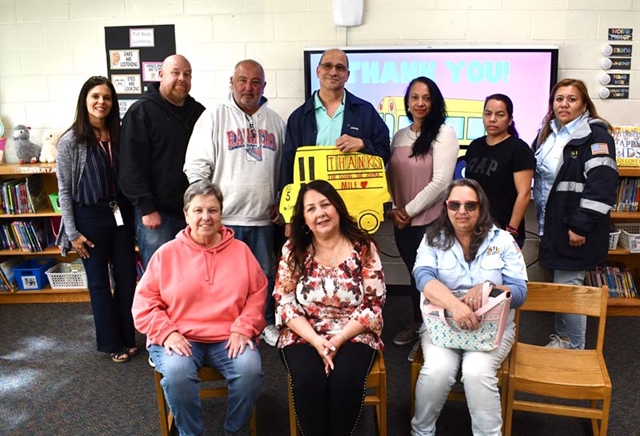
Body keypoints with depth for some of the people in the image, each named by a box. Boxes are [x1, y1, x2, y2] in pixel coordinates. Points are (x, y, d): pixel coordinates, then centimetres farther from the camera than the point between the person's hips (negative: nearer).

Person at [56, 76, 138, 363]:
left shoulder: (119, 136, 4)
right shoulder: (70, 141, -7)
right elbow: (64, 190, -5)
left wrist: (133, 214, 4)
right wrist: (72, 233, -8)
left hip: (121, 214, 4)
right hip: (90, 217, -3)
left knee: (127, 278, 9)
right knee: (99, 282, 8)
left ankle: (127, 338, 25)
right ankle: (112, 343, 22)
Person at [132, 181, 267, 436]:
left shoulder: (241, 250, 8)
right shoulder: (167, 253, 4)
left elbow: (257, 294, 6)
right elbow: (144, 302, 3)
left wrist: (243, 328, -9)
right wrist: (167, 332, -12)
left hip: (229, 338, 1)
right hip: (180, 339, 0)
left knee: (250, 369, -27)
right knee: (176, 372, -31)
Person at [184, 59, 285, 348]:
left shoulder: (275, 122, 10)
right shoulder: (213, 118, -1)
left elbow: (285, 168, 15)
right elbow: (196, 166, -4)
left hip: (263, 217, 4)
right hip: (224, 217, -3)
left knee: (265, 274, 15)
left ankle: (266, 324, 32)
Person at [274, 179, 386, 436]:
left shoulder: (363, 248, -2)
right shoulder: (292, 250, 1)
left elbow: (374, 304, -5)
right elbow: (284, 303, -2)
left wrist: (339, 339, -15)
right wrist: (315, 340, -15)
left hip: (353, 335, 0)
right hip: (304, 336, 1)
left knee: (346, 380, -28)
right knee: (308, 381, -27)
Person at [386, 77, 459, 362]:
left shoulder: (444, 133, -9)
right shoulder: (399, 136, 9)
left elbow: (440, 182, -16)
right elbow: (389, 176, 13)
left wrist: (409, 210, -13)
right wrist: (392, 209, -2)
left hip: (432, 221, -5)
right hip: (403, 223, 6)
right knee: (414, 274, 18)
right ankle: (418, 324, 38)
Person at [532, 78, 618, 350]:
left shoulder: (595, 135, -13)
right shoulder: (547, 134, 12)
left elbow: (602, 185, -21)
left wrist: (580, 226, -22)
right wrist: (542, 220, 16)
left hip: (577, 228, -7)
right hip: (552, 225, 7)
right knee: (558, 284, 16)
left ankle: (572, 347, 16)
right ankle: (562, 337, 31)